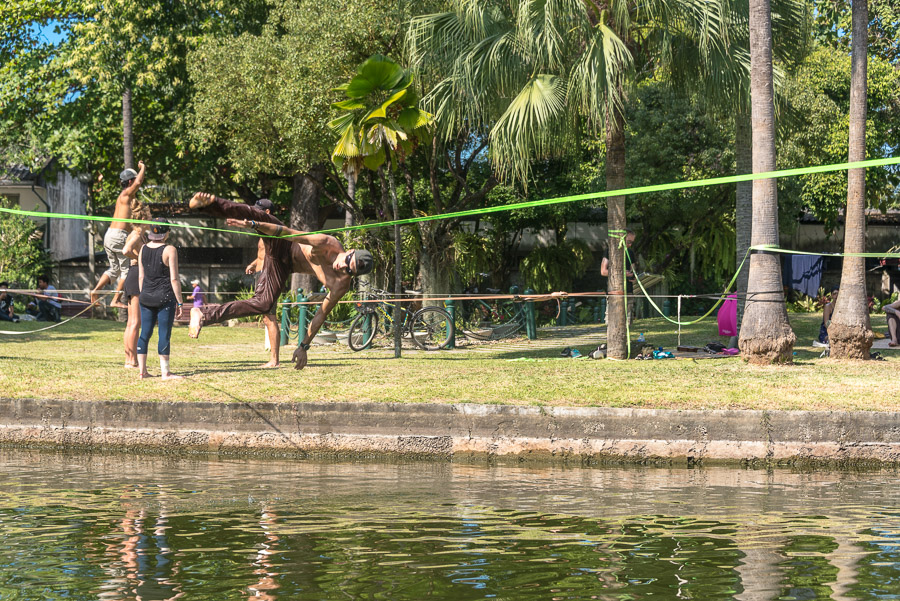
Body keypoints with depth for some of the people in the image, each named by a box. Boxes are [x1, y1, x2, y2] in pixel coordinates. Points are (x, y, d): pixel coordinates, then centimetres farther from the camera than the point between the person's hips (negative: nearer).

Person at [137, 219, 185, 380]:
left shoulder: (143, 249, 6)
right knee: (164, 334, -2)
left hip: (146, 298, 5)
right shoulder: (169, 250, -10)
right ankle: (165, 372, -1)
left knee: (145, 332, 10)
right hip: (165, 297, -5)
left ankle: (142, 370, 11)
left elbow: (141, 276, 11)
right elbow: (174, 279, -11)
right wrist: (179, 302, -6)